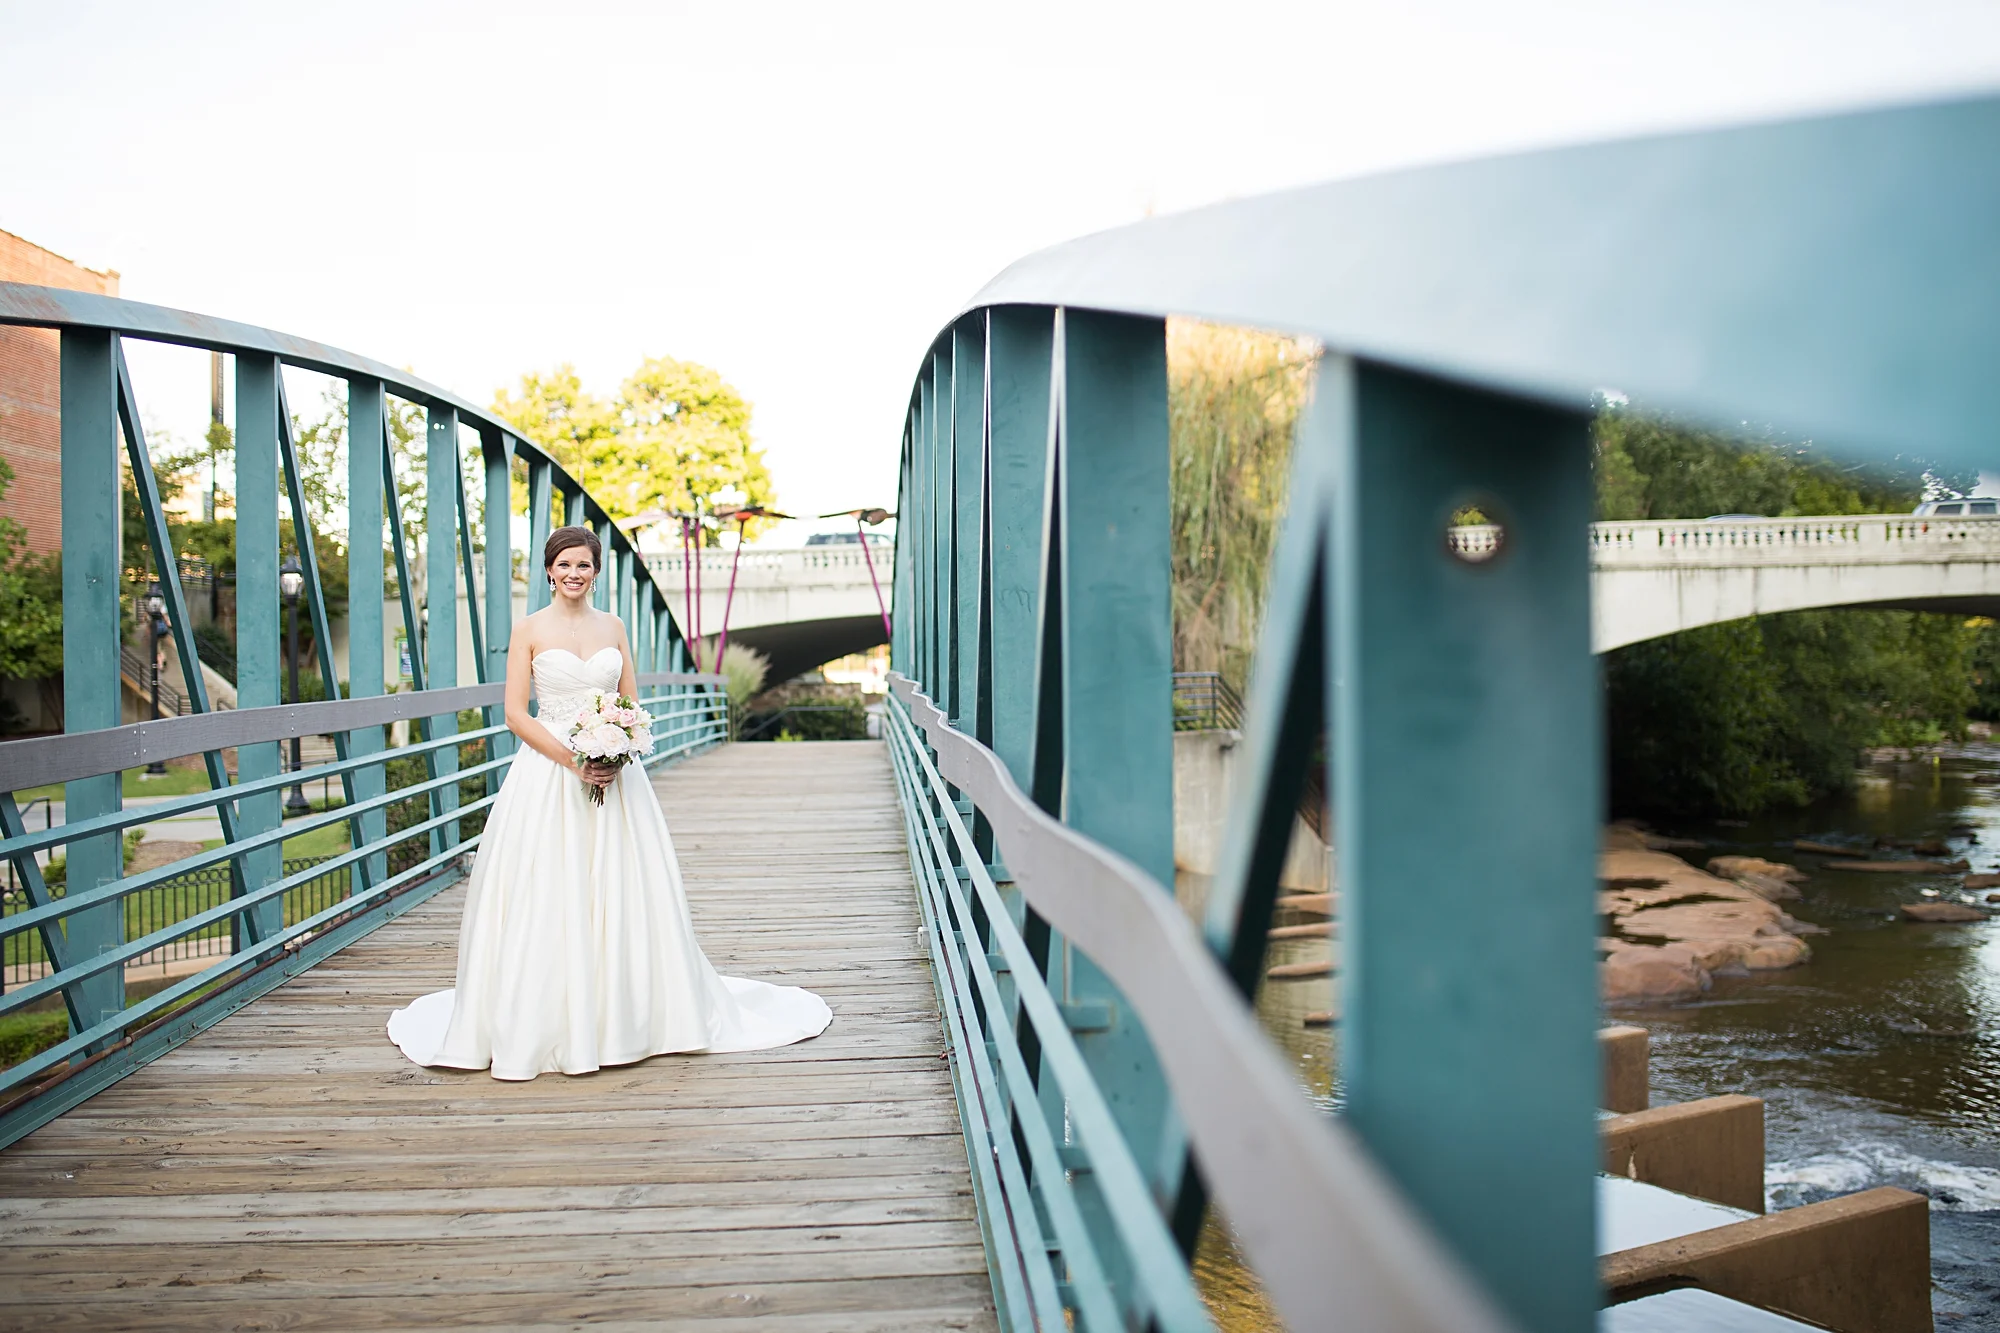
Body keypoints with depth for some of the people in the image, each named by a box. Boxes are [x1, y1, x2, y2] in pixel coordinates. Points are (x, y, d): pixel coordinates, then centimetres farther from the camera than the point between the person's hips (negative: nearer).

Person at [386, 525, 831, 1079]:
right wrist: (571, 759, -16)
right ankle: (542, 1025, 4)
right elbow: (515, 712, -5)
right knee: (546, 902, -5)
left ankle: (625, 1020, 14)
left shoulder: (613, 627, 11)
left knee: (623, 899, 3)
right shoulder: (530, 630, 1)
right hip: (547, 773, -3)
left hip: (612, 776, 3)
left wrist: (619, 756, -8)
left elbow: (632, 704, 12)